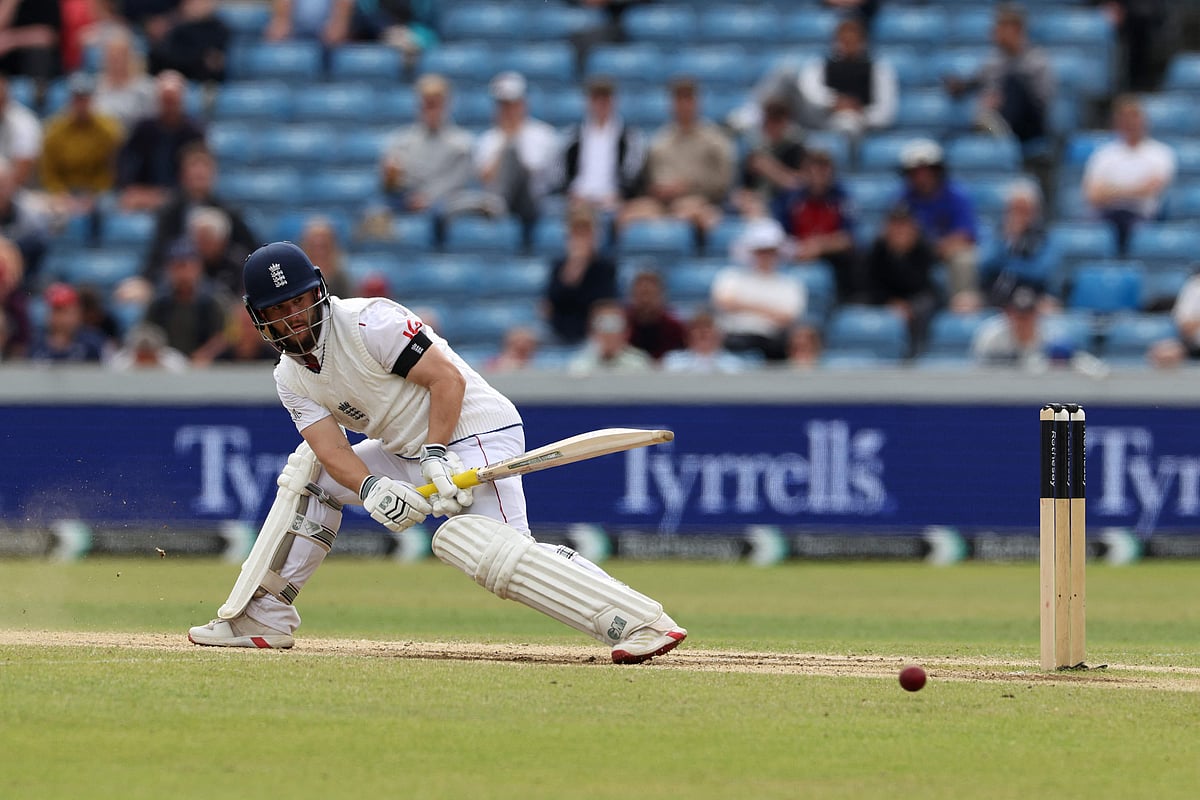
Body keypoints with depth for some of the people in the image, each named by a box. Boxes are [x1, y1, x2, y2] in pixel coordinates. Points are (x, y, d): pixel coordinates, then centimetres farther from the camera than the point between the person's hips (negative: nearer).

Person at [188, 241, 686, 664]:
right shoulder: (291, 378, 6)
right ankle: (263, 618, 13)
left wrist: (435, 455, -26)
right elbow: (330, 447, -7)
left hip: (472, 433, -9)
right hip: (408, 452, 9)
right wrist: (372, 489, -26)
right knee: (308, 472, 9)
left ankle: (640, 623, -38)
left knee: (494, 551, -30)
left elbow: (447, 377, -19)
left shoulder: (367, 322, -16)